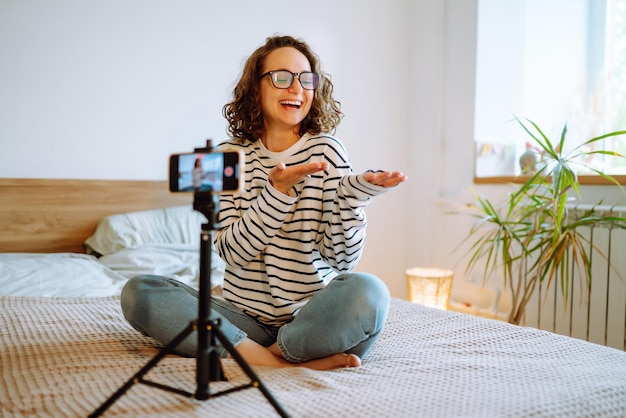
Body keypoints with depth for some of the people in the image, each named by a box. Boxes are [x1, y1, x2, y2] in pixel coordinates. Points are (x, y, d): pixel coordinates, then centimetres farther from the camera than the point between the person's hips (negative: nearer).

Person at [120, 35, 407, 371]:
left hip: (313, 316, -2)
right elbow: (233, 252, -8)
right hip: (245, 316, 3)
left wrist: (354, 195, -22)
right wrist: (279, 191, -20)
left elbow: (342, 258, -6)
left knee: (366, 291, -34)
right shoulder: (230, 155, 4)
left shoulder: (326, 150, -1)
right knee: (138, 292, -18)